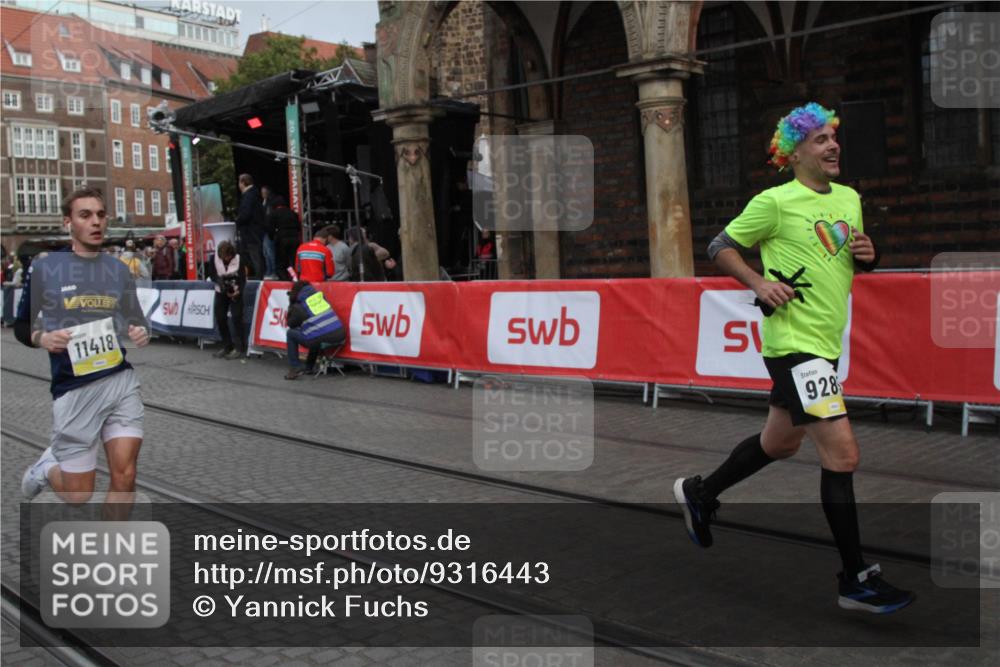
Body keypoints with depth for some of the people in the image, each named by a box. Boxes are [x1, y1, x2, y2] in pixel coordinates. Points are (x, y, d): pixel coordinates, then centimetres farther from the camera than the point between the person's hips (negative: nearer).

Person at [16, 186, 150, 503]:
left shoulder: (119, 269, 8)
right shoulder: (44, 268, -1)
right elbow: (20, 326, 7)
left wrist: (141, 332, -5)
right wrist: (42, 338, -14)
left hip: (121, 379, 3)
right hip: (74, 389, -2)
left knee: (124, 476, -7)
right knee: (79, 495, 5)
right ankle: (47, 466, 40)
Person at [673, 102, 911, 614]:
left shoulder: (850, 199, 13)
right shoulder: (775, 202, -9)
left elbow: (856, 264, 23)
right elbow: (720, 247, -3)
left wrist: (868, 256, 0)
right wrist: (760, 283, -17)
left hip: (824, 342, 9)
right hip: (794, 342, -9)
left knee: (781, 442, 21)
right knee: (842, 453, -12)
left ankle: (699, 494, 41)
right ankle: (856, 580, -1)